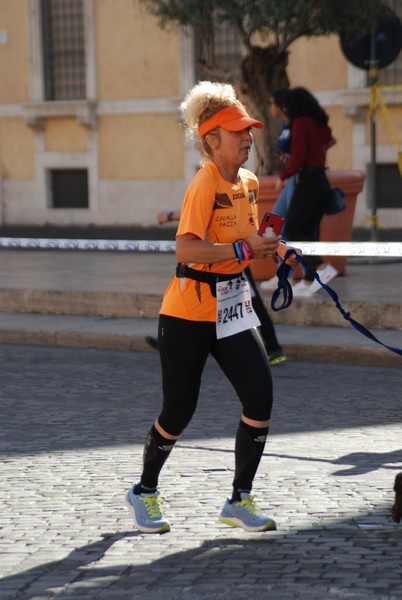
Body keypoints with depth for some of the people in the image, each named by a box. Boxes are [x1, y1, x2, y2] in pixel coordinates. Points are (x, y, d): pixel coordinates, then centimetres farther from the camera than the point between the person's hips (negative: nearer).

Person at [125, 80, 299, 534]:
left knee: (260, 398, -7)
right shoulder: (205, 185, -18)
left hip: (232, 309, 7)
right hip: (188, 312, -7)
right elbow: (186, 249, -32)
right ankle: (144, 492, 27)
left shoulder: (248, 183, 7)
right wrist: (244, 249, -37)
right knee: (179, 410, 2)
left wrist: (274, 249, 5)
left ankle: (240, 501, 6)